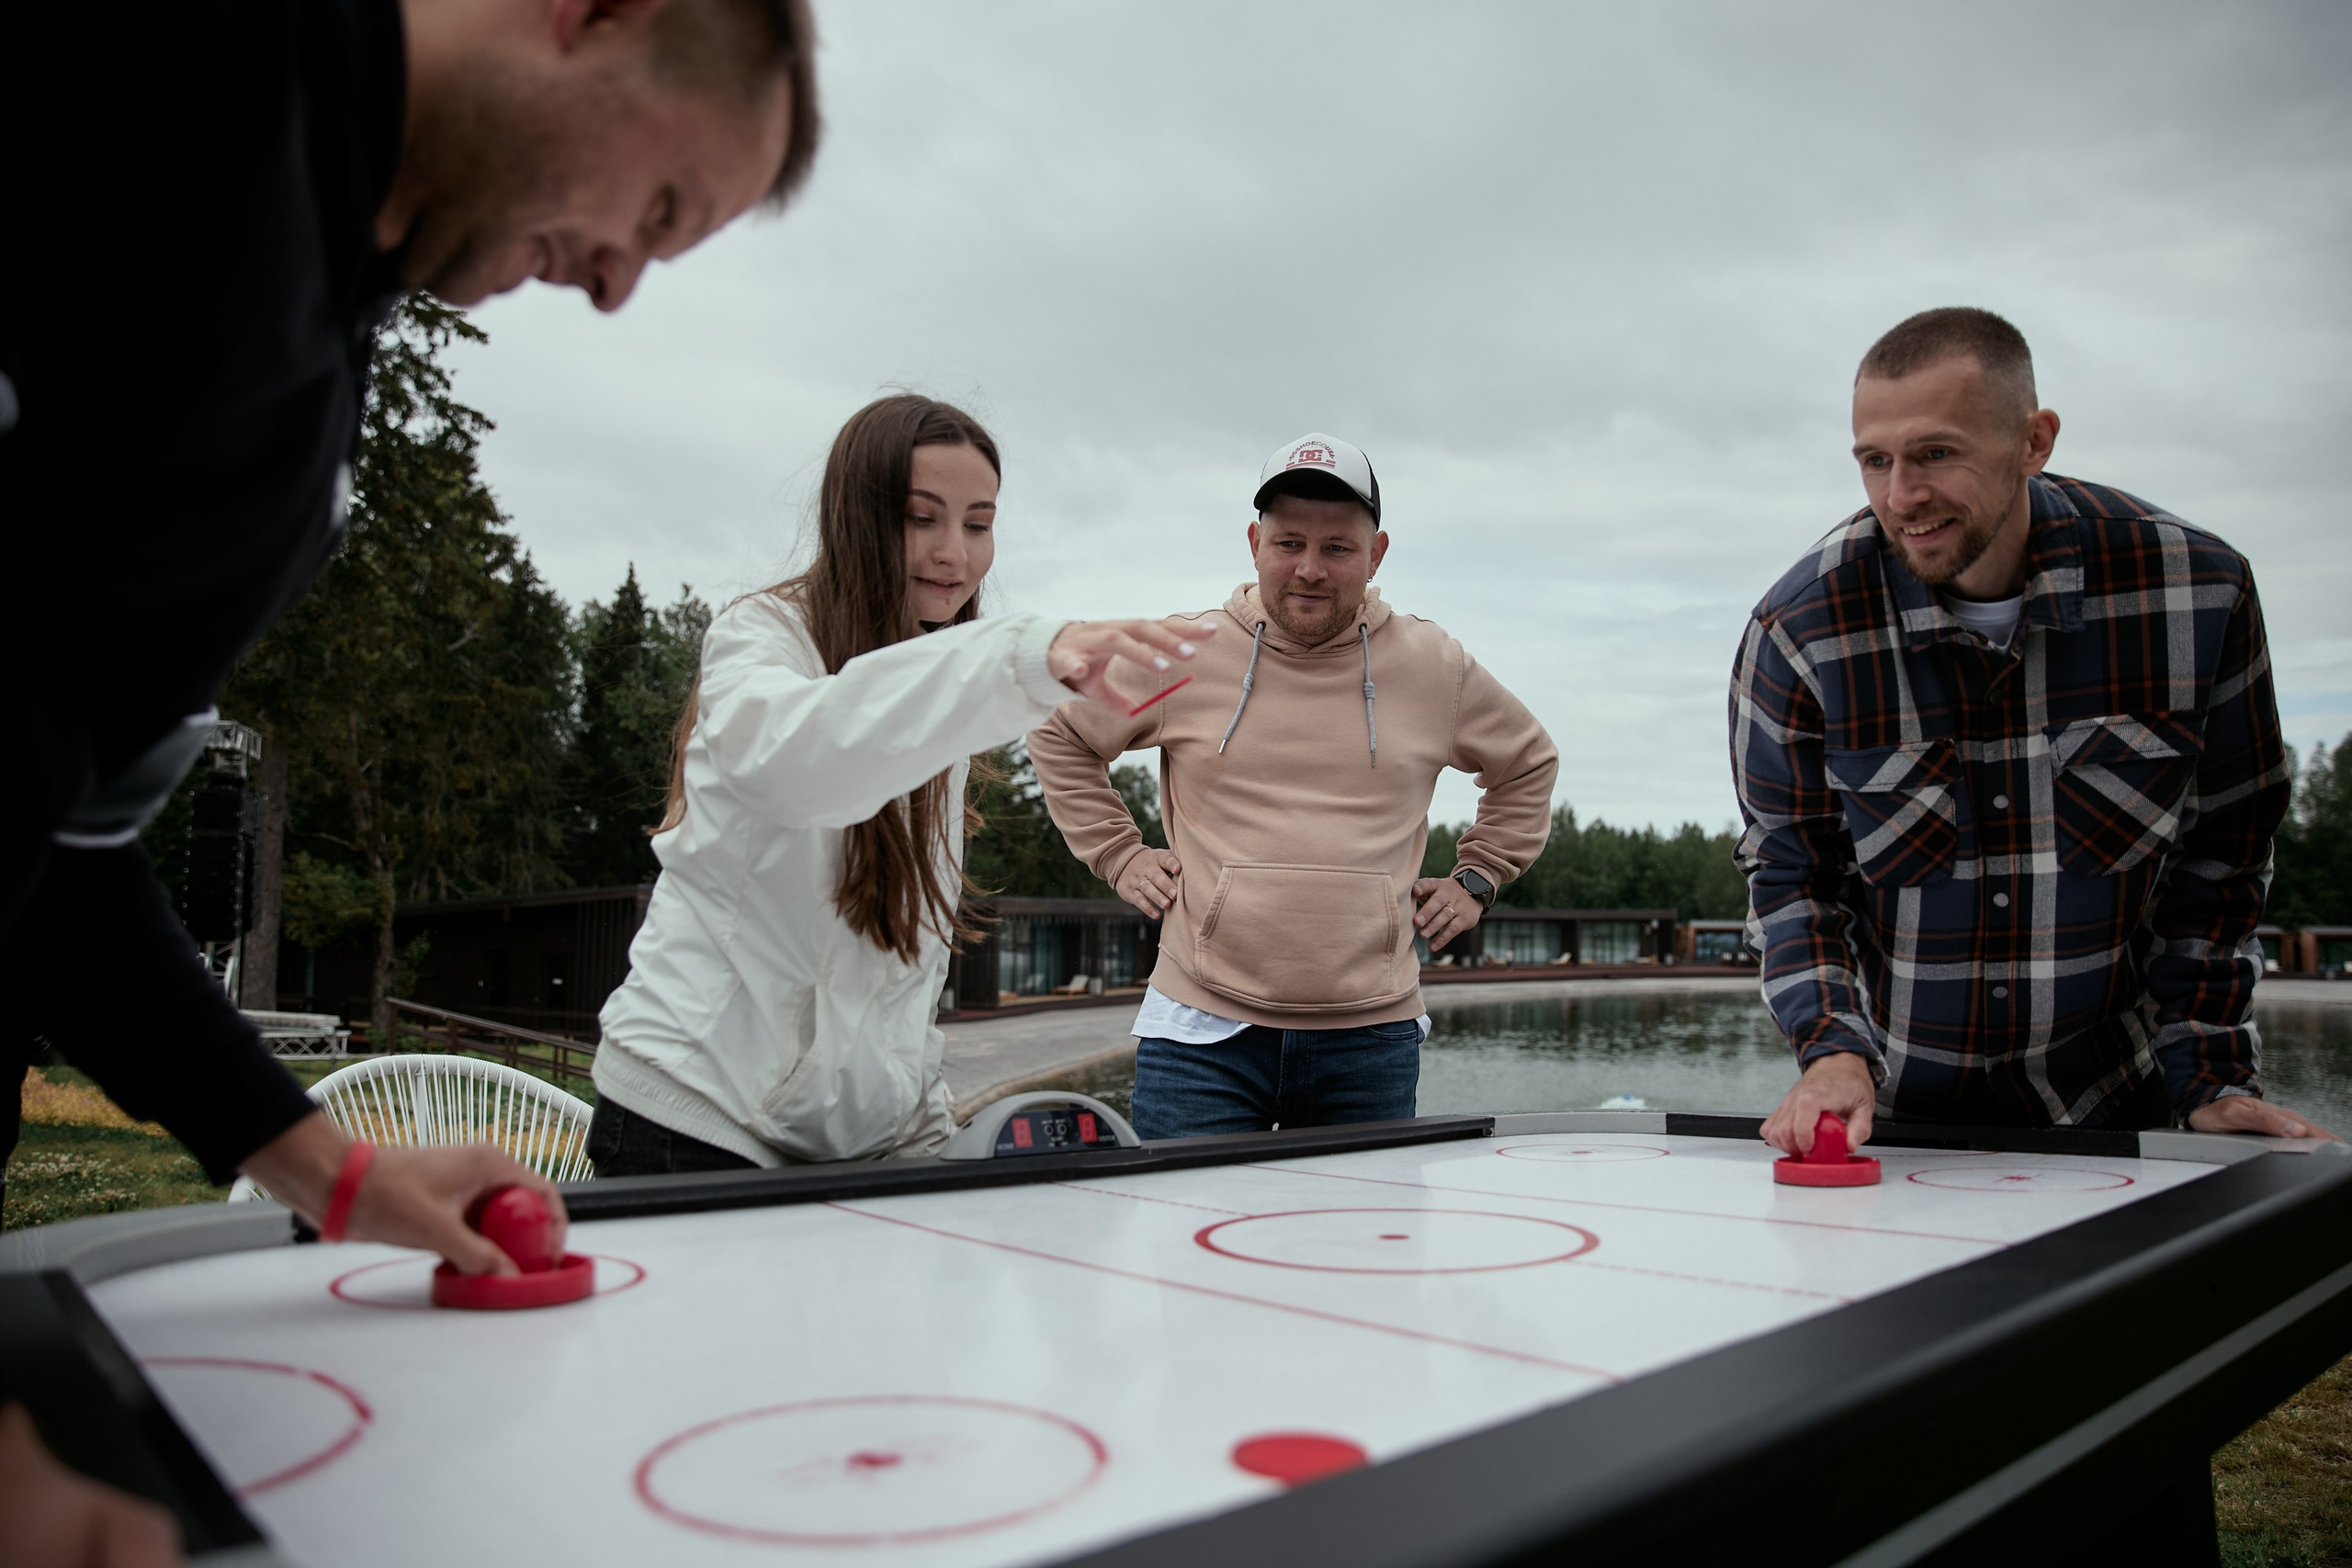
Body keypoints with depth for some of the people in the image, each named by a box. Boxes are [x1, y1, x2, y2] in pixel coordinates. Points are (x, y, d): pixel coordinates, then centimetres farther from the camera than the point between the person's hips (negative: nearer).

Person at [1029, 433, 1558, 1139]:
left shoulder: (1435, 666, 5)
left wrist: (1477, 879, 14)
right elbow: (1058, 738, 15)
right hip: (1204, 1034, -1)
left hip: (1370, 1039, 2)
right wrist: (1119, 856, 7)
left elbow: (1529, 763, 23)